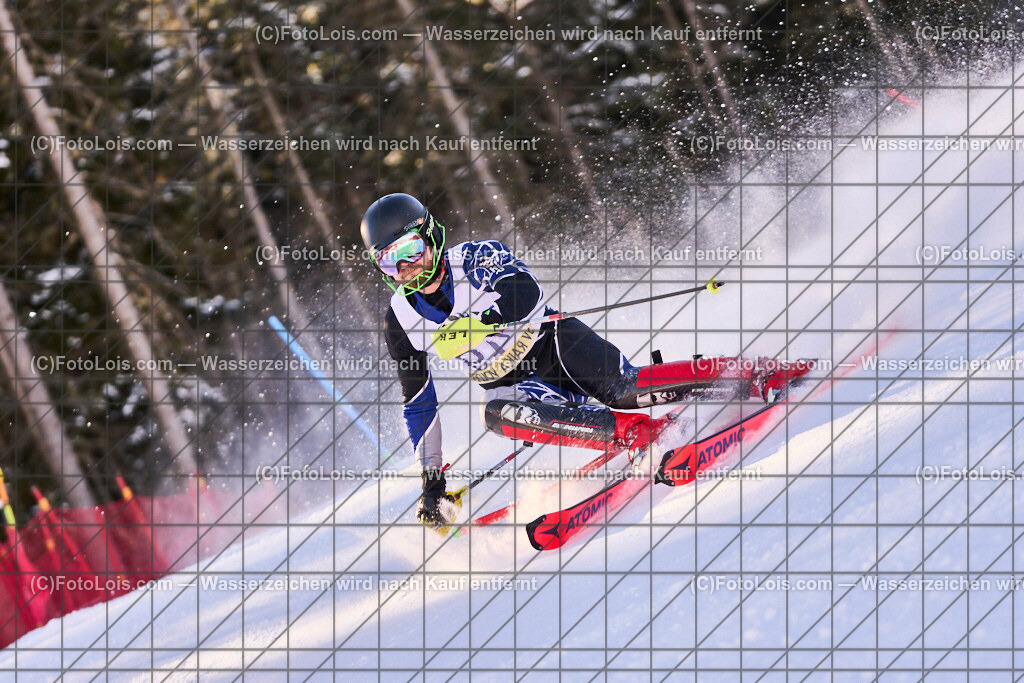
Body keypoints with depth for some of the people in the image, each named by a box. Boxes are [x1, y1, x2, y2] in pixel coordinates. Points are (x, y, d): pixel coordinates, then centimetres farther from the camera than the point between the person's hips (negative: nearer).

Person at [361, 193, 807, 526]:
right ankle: (631, 434, -34)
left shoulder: (476, 258, -13)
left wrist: (475, 323, -42)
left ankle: (755, 377, -20)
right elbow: (417, 402, 7)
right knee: (497, 414, -31)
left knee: (622, 391, -26)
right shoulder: (401, 322, 0)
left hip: (553, 344, -3)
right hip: (515, 385, 3)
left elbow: (527, 296, -29)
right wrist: (431, 481, 5)